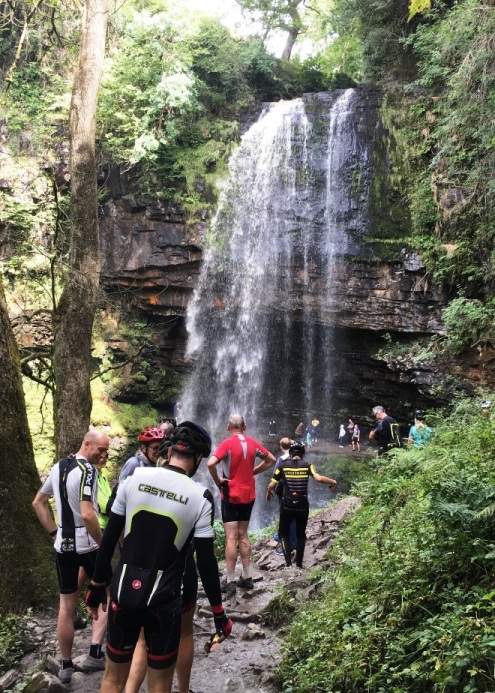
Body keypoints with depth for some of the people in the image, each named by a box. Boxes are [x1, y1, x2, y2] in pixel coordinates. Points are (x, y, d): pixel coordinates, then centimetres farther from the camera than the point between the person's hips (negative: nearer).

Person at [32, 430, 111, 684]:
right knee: (108, 597, 12)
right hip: (87, 545, -7)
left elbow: (38, 502, 17)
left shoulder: (58, 467, 7)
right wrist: (103, 544, -16)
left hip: (63, 545, 7)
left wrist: (54, 533, 15)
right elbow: (87, 514, -28)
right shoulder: (87, 470, -19)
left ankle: (66, 666, 24)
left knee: (66, 606, 15)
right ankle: (94, 653, 3)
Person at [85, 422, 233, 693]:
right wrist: (218, 612, 3)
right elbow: (205, 561, -8)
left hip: (123, 592, 3)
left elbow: (109, 537, 1)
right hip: (162, 600, -2)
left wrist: (96, 585, 13)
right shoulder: (199, 496, -10)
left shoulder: (135, 478, -2)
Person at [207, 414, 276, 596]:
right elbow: (271, 460, 13)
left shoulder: (227, 443, -14)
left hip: (231, 495, -5)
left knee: (231, 538, -1)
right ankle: (247, 577, 18)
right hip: (248, 495, 5)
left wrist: (217, 481, -13)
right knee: (243, 536, 15)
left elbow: (211, 463, -28)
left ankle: (230, 581, 1)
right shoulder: (253, 443, 2)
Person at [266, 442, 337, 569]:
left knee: (283, 533, 14)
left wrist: (268, 493, 19)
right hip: (302, 506, 1)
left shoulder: (283, 465, 1)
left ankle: (288, 562, 1)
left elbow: (272, 485, -2)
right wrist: (333, 482, 3)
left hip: (287, 505, -1)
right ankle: (299, 563, 17)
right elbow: (318, 478, -13)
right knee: (301, 534, 18)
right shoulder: (307, 465, 1)